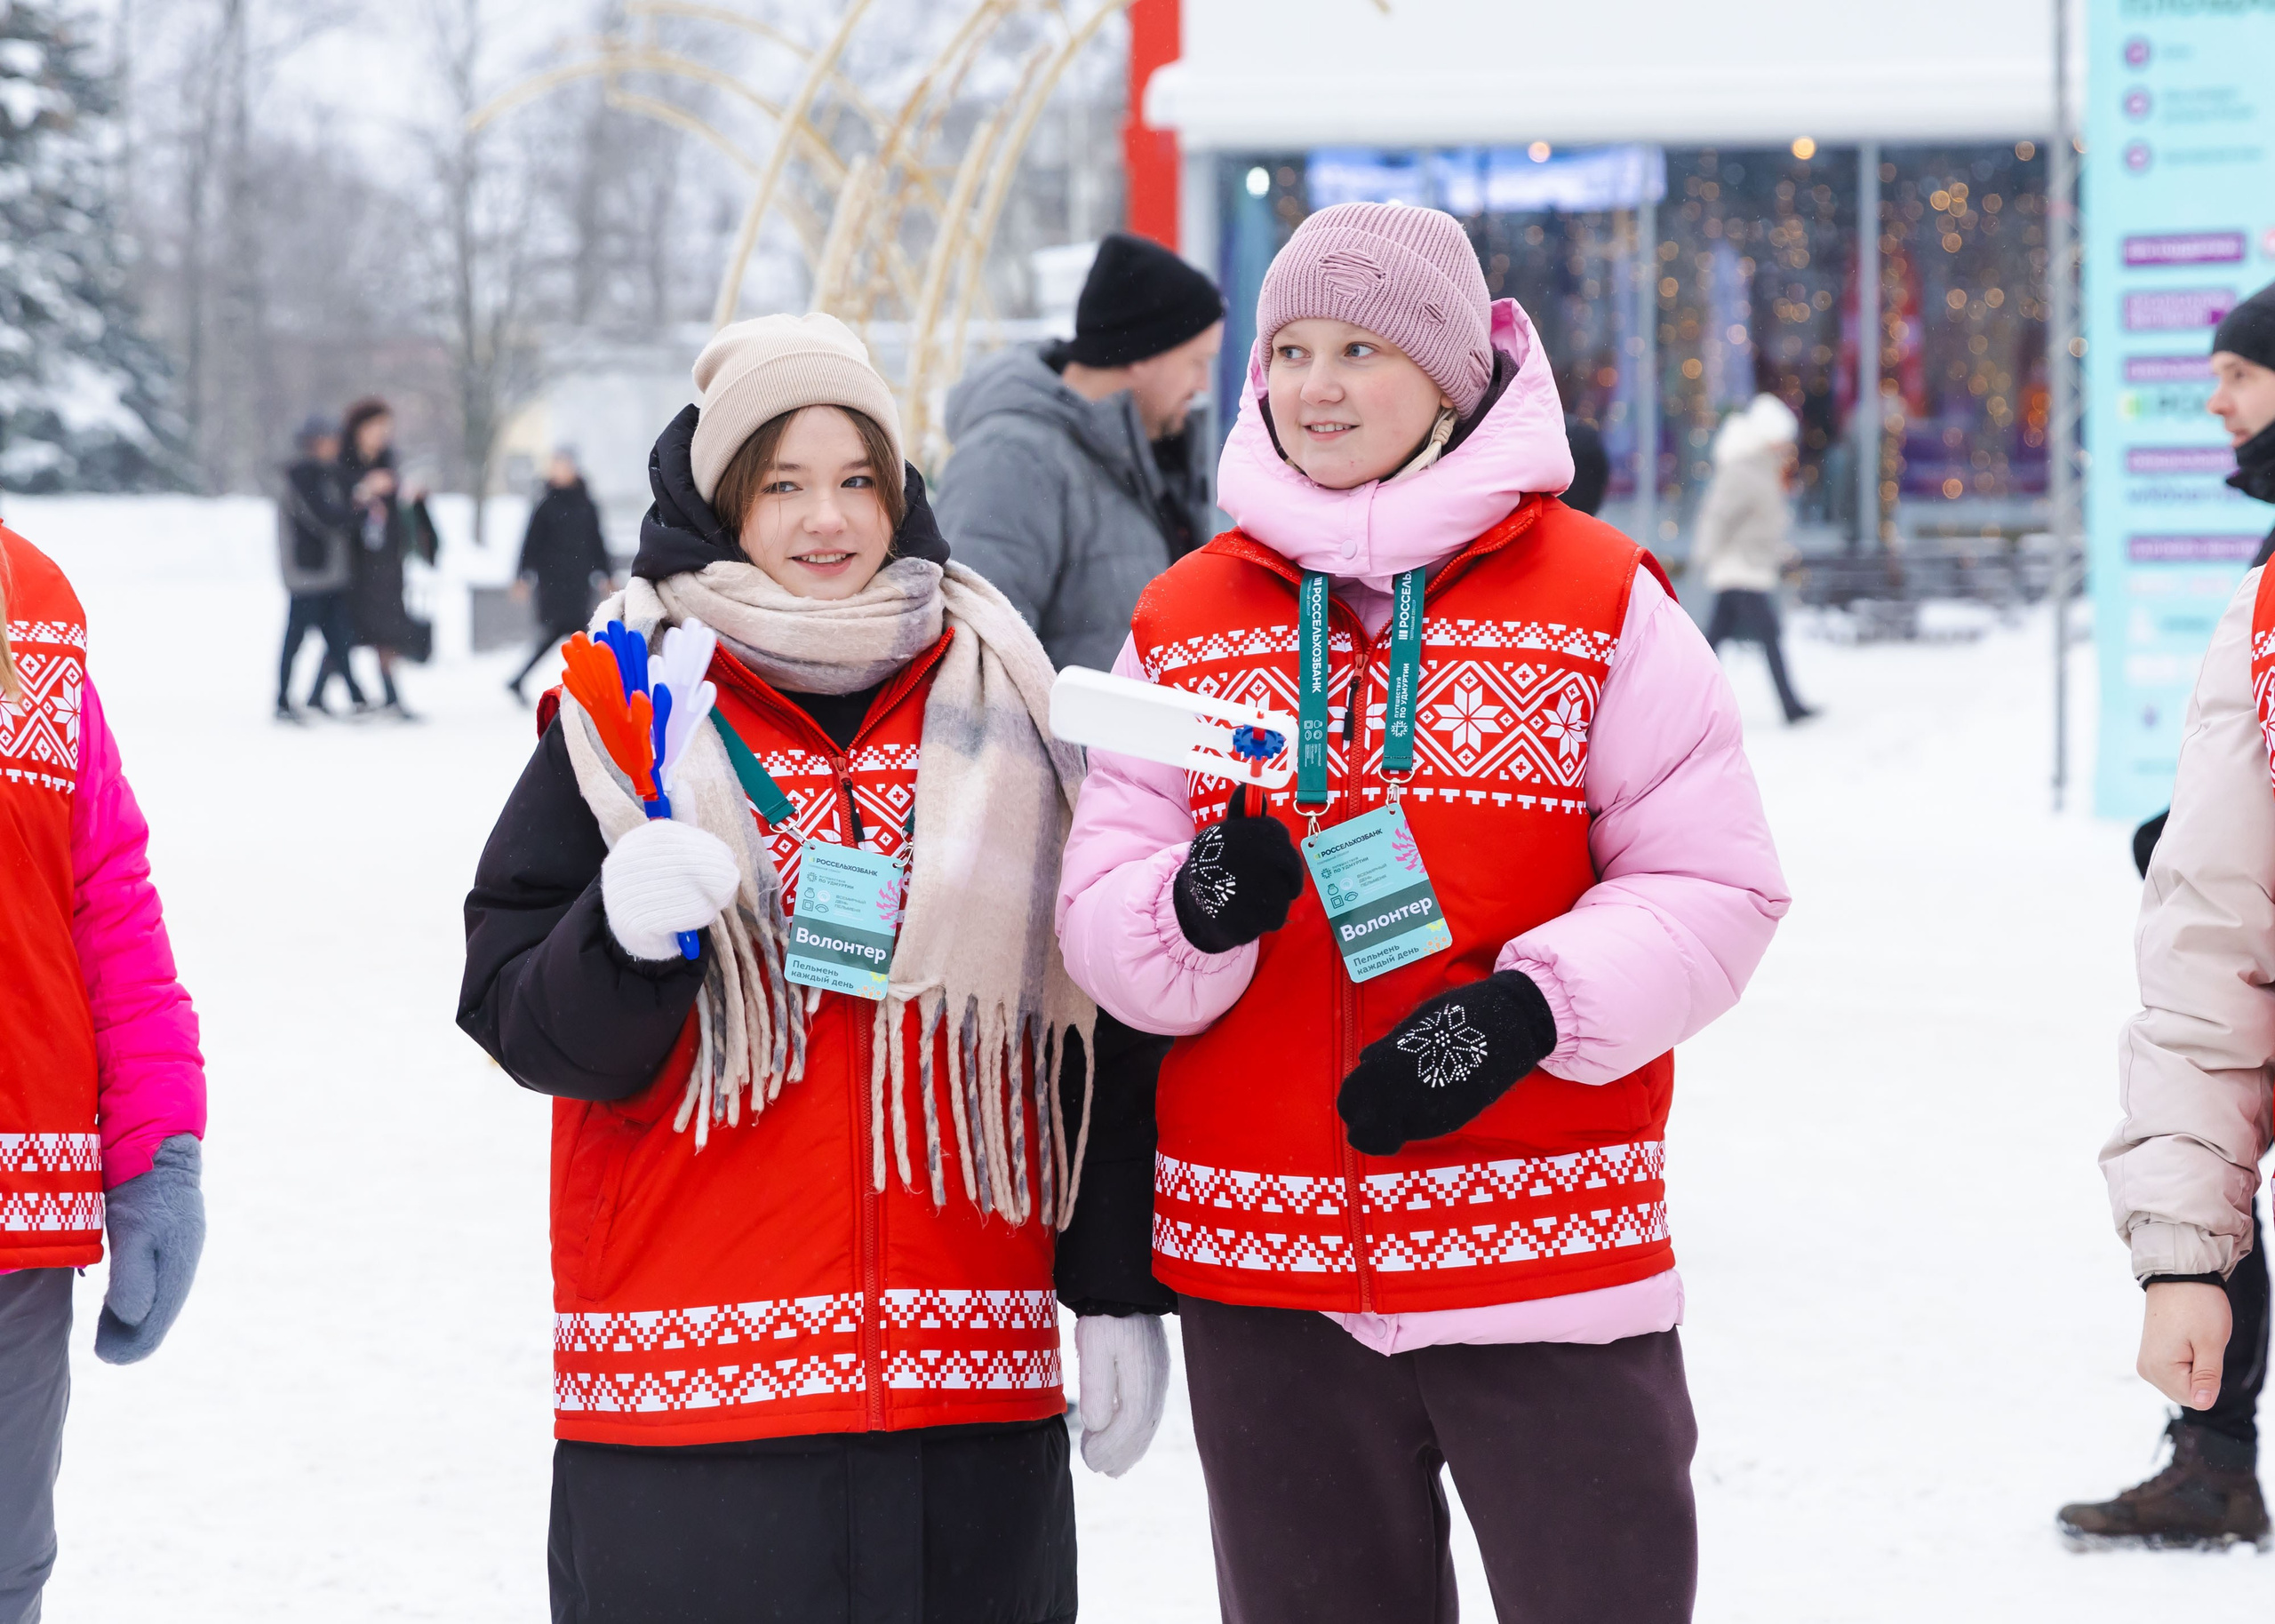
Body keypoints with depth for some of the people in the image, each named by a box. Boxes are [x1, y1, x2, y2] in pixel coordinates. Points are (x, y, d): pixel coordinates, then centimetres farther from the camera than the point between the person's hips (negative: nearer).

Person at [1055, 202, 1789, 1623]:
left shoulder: (1603, 602, -1)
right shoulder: (1185, 625, 8)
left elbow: (1715, 890, -4)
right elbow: (1097, 911, 5)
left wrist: (1528, 1011, -20)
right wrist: (1198, 914, -18)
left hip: (1553, 1263, -3)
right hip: (1267, 1281, 3)